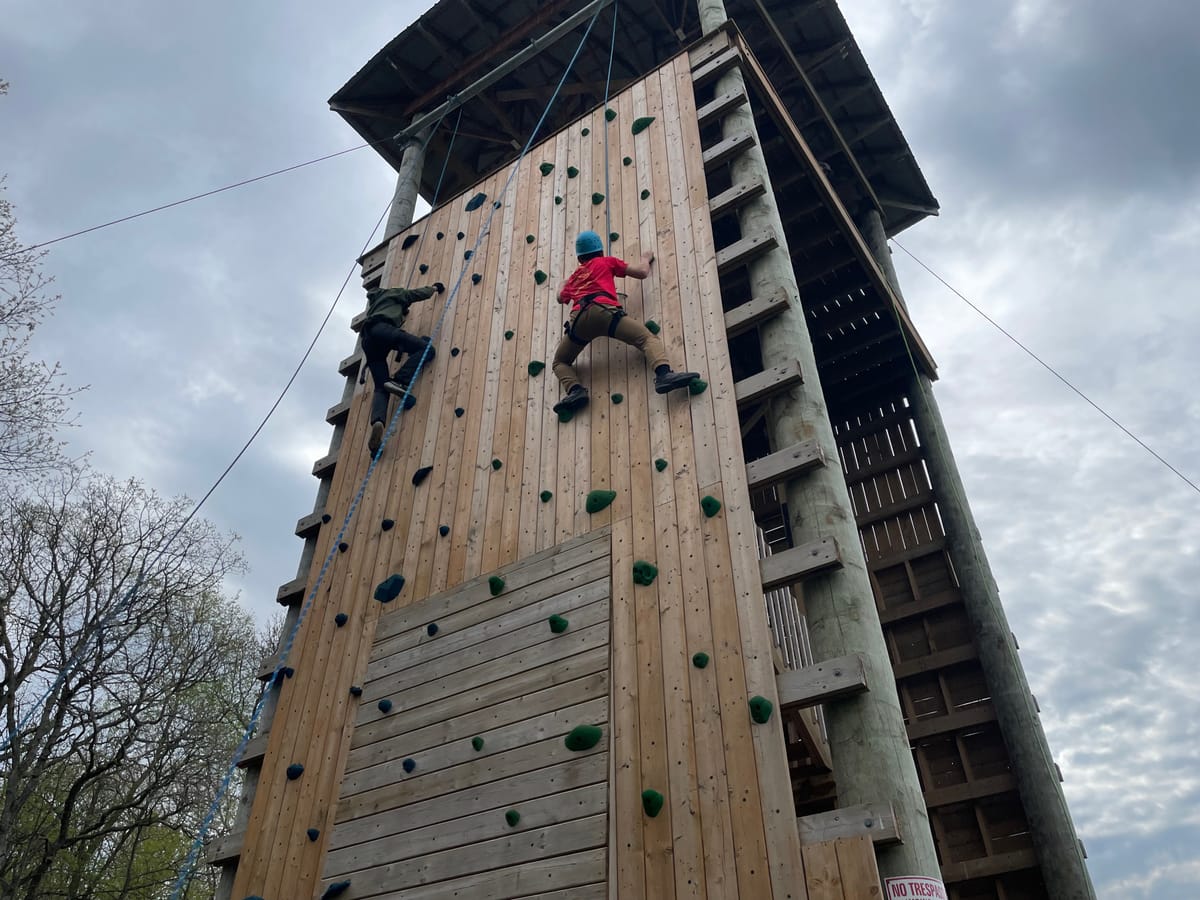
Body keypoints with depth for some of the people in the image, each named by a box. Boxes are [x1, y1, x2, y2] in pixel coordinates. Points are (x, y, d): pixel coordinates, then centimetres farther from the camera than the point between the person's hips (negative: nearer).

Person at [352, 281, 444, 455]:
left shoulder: (375, 303, 44)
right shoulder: (394, 293, 26)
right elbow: (420, 294, 27)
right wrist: (433, 288, 47)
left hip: (368, 339, 7)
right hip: (382, 328, -7)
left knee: (380, 388, -5)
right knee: (427, 349, -10)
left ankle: (377, 422, -35)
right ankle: (399, 381, -32)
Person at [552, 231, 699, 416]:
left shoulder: (574, 276, 38)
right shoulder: (607, 261, 28)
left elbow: (561, 298, 57)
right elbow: (642, 272, 24)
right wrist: (646, 258, 46)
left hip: (578, 318, 3)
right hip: (603, 310, -3)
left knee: (560, 363, 19)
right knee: (648, 338, -5)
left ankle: (575, 390, -13)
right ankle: (663, 374, -36)